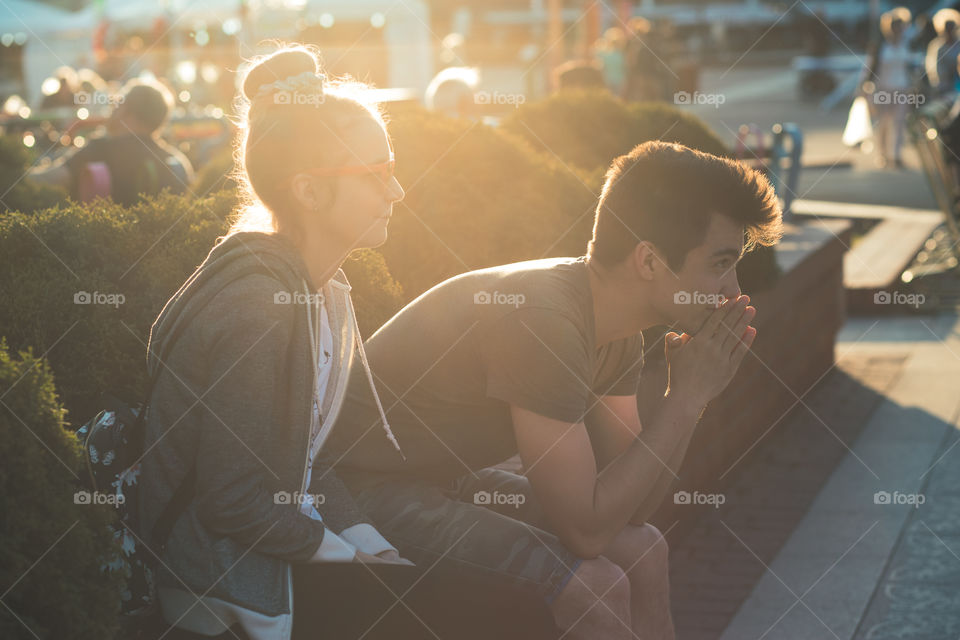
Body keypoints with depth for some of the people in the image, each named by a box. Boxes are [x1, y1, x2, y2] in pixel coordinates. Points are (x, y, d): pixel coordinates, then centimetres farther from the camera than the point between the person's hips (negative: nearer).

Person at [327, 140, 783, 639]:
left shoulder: (616, 326, -2)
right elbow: (586, 530, -28)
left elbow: (629, 506, 1)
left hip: (449, 477, 9)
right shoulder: (544, 321, -30)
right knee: (595, 584, -19)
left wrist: (692, 395, -11)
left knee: (643, 550, 6)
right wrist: (686, 398, -23)